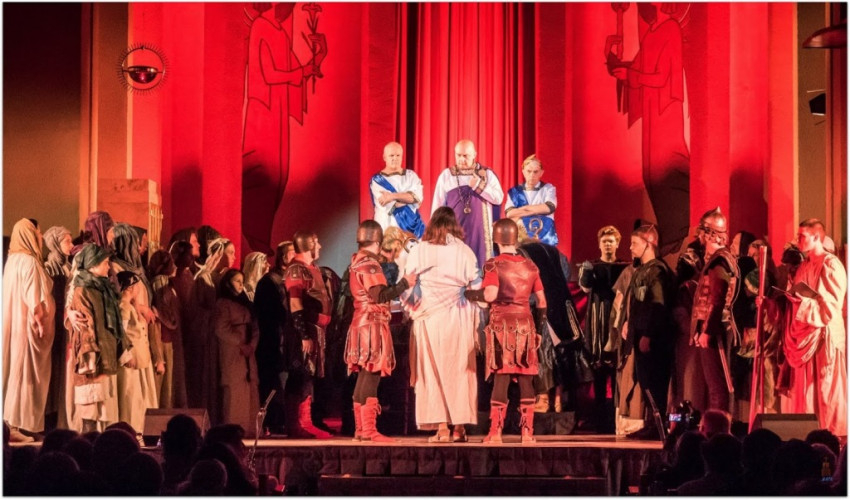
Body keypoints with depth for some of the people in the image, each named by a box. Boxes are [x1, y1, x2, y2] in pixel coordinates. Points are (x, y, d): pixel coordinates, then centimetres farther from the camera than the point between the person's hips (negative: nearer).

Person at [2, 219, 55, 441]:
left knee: (14, 371, 12)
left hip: (14, 324, 9)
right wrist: (41, 324, -11)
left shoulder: (13, 260, 9)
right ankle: (17, 424, -3)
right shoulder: (30, 262, -17)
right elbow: (35, 299, -19)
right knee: (24, 373, -5)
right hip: (27, 325, -9)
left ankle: (11, 421, 17)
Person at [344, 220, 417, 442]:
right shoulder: (369, 263, -13)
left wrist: (400, 286, 17)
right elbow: (379, 295, -22)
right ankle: (369, 429, -12)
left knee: (364, 377, 11)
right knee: (371, 377, -10)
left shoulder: (356, 261, 16)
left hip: (361, 322, 10)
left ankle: (360, 428, 14)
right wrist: (404, 283, -14)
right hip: (372, 325, -10)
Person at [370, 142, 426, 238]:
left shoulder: (411, 175, 10)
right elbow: (387, 206, -11)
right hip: (387, 229, -2)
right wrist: (409, 197, -5)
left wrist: (393, 196, -16)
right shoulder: (377, 180, 2)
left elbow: (417, 197, -7)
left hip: (411, 228, 2)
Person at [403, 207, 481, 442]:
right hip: (458, 317, 1)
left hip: (429, 317, -1)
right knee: (459, 370, 9)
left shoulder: (419, 250, 1)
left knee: (433, 370, 3)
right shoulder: (464, 251, 2)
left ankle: (442, 428, -2)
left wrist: (412, 308, 17)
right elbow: (476, 287, 2)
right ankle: (459, 427, 10)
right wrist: (474, 320, 12)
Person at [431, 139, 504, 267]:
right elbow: (438, 206, 6)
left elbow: (499, 198, -4)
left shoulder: (487, 174, 6)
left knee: (480, 265, -3)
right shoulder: (446, 175, 5)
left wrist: (479, 186, -15)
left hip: (480, 231, 0)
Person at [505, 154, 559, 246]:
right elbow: (509, 213, -8)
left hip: (544, 239, -1)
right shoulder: (514, 192, 8)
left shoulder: (548, 189, 6)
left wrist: (524, 208, -8)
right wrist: (540, 210, -13)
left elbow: (549, 207, -12)